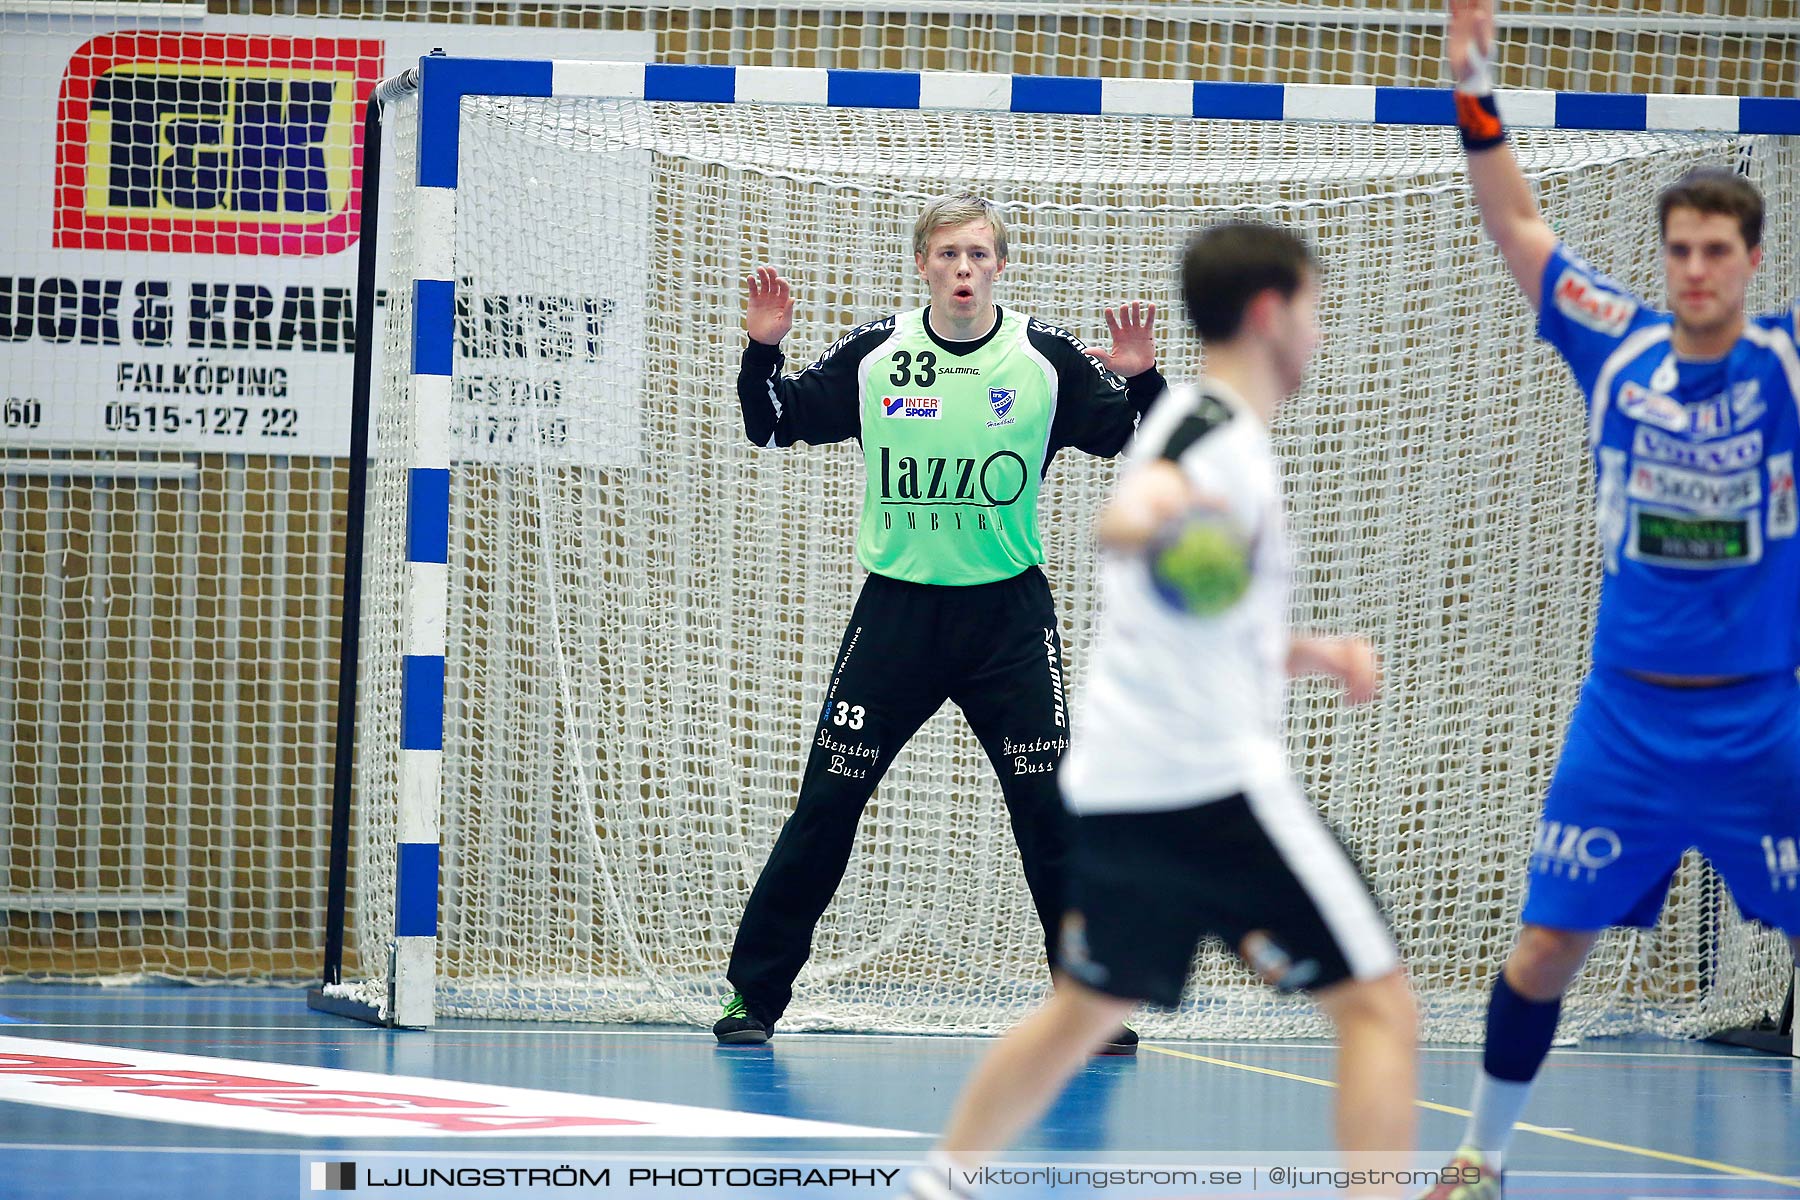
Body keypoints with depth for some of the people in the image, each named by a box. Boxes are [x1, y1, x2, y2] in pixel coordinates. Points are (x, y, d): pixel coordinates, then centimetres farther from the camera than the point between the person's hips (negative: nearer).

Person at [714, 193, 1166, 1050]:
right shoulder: (873, 354, -2)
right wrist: (762, 352, -11)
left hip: (1008, 614, 0)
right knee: (825, 805, -1)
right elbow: (773, 426, 6)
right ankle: (754, 996, 8)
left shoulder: (1047, 358, -3)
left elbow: (1124, 436, 4)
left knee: (1051, 810, -4)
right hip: (897, 607, 0)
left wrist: (1141, 379, -15)